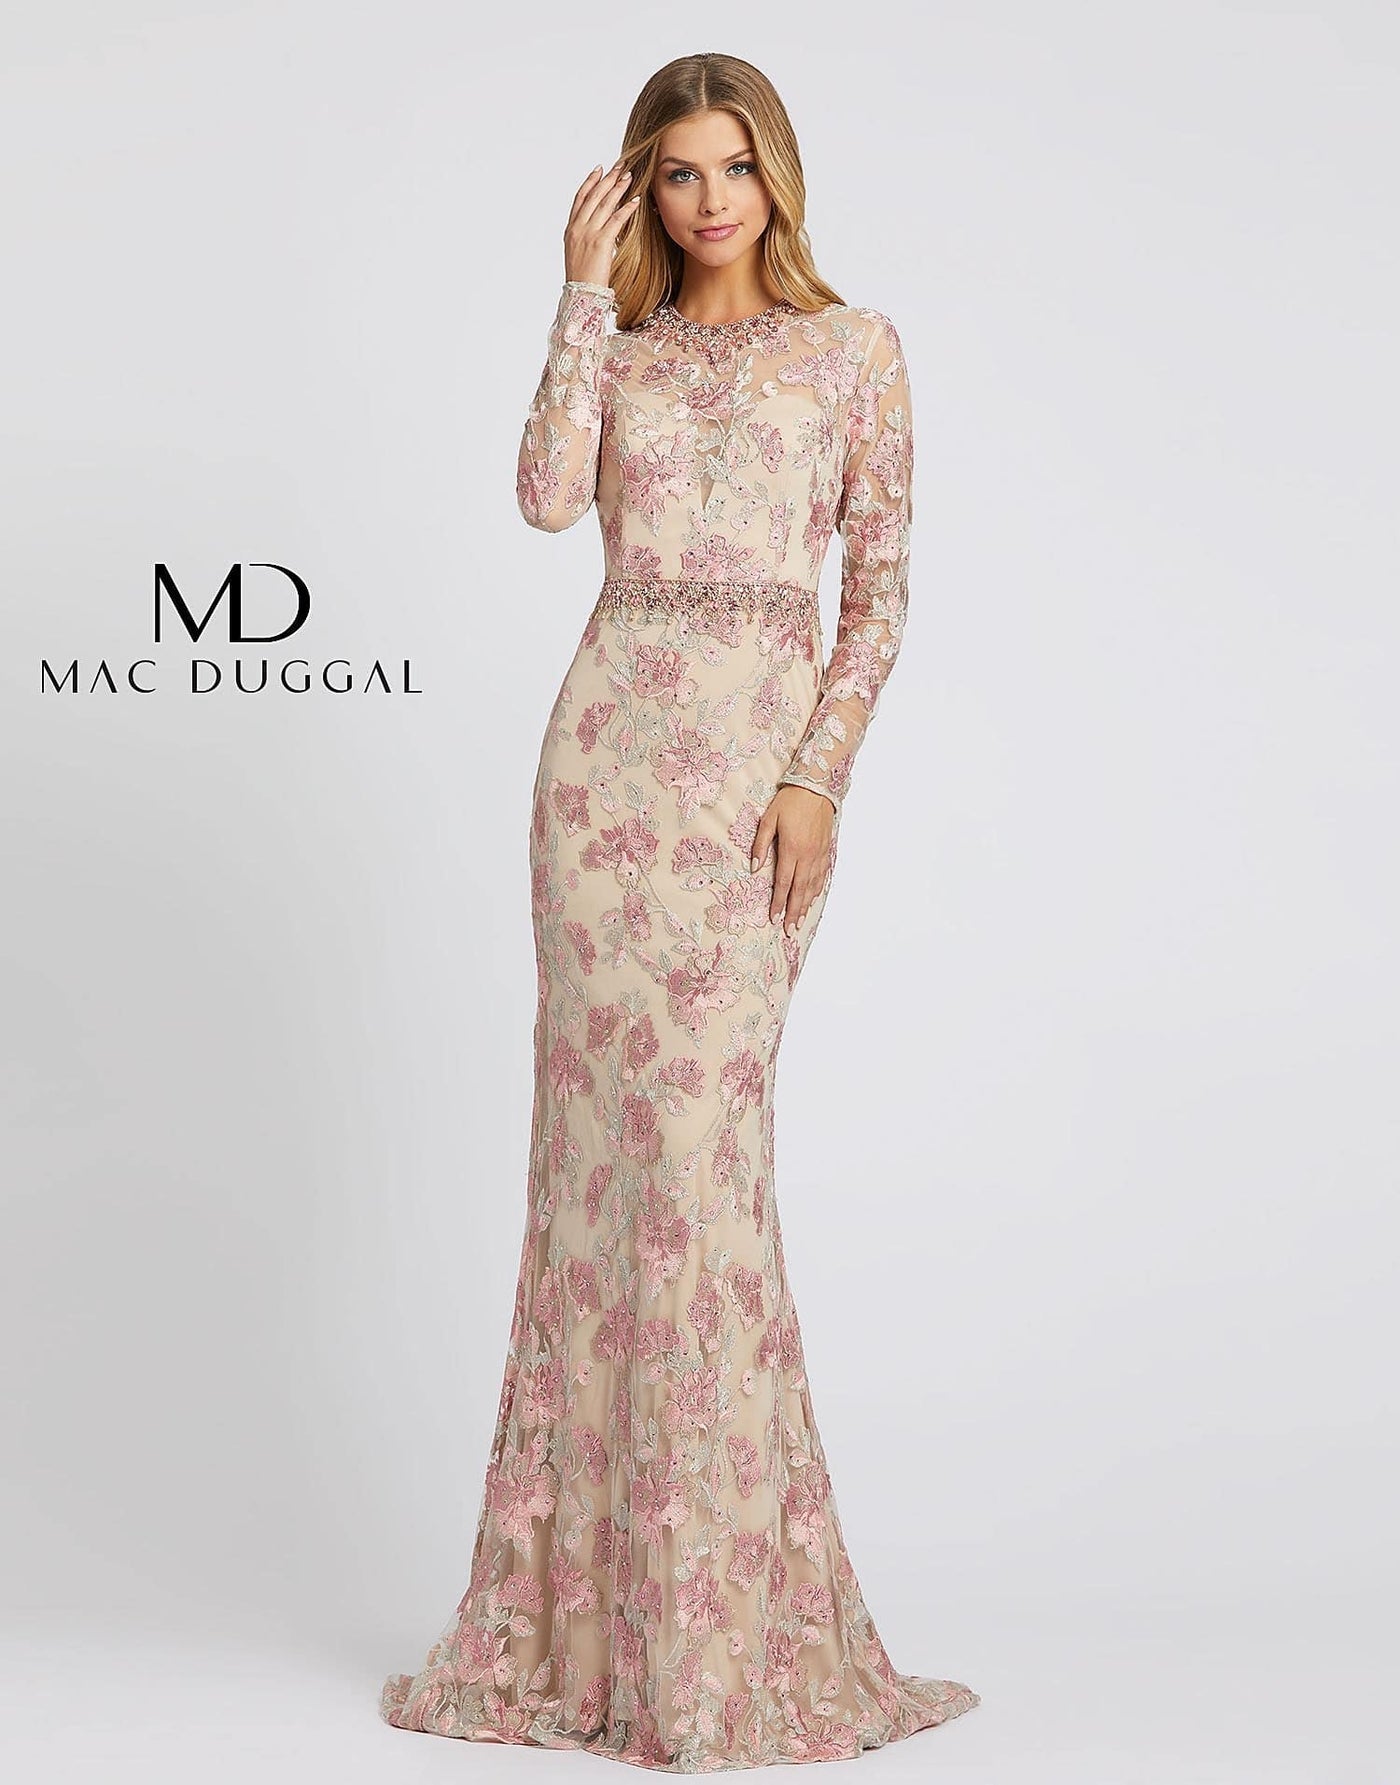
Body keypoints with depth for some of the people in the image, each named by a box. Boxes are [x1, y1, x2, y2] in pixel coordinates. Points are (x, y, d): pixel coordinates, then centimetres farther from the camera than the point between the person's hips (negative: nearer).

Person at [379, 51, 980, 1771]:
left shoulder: (855, 346, 9)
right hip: (612, 739, 2)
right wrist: (583, 290, -3)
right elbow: (546, 497, -6)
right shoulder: (618, 346, 14)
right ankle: (591, 1592, 12)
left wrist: (821, 776, -8)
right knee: (606, 1122, 1)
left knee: (700, 1128, -7)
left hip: (766, 754, -2)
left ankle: (712, 1605, 5)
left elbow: (882, 585, 3)